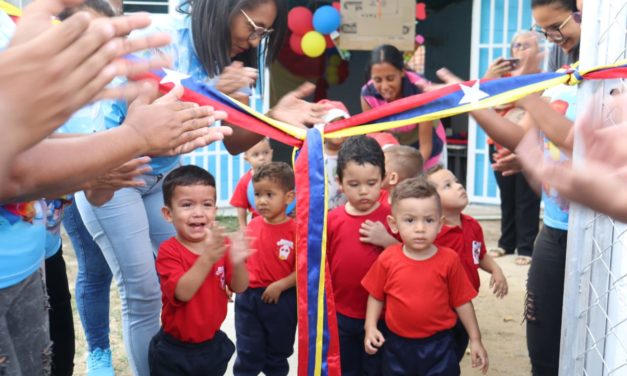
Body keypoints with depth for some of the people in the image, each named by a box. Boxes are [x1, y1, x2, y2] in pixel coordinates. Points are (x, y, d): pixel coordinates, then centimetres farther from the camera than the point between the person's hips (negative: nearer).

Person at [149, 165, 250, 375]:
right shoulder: (169, 251, -17)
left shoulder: (221, 244, -4)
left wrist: (237, 262, -31)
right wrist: (207, 258, -44)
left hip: (213, 344, 4)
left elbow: (239, 288, -9)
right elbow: (182, 292, -31)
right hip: (175, 352, -4)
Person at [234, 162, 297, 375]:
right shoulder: (253, 225, -1)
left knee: (277, 352, 18)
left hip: (280, 300, -3)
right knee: (247, 353, 12)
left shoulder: (296, 230, -15)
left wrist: (280, 286, -23)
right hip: (248, 298, 3)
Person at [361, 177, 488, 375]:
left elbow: (462, 301, -2)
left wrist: (475, 339, 1)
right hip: (397, 345, 1)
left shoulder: (449, 259, -10)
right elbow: (376, 296, 3)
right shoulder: (387, 259, -9)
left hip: (439, 346, -1)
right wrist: (370, 327, -7)